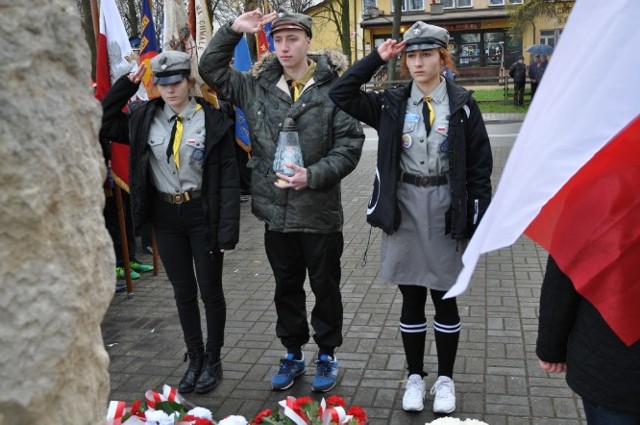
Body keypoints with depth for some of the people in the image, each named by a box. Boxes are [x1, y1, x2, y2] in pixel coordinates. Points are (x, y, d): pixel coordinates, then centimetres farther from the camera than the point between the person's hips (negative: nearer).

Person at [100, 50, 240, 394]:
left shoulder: (212, 119, -10)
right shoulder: (144, 117, 2)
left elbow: (228, 177, -11)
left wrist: (227, 231, -16)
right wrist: (127, 83, -2)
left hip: (202, 214, -3)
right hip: (165, 215, 4)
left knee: (210, 290, 8)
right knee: (183, 291, 14)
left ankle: (212, 360, 27)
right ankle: (194, 359, 30)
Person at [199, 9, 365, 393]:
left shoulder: (332, 88, -8)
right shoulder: (258, 86, 4)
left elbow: (351, 143, -11)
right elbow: (211, 70, 11)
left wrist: (313, 175, -21)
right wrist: (234, 30, -1)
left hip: (320, 212, -4)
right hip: (276, 212, 4)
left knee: (325, 286, 12)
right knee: (287, 286, 17)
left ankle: (327, 355, 31)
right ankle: (293, 354, 35)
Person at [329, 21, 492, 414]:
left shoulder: (462, 105, -2)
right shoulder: (392, 104, 3)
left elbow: (480, 166, -2)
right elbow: (341, 94, -2)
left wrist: (479, 220, -5)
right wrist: (378, 58, -5)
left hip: (446, 211, -1)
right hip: (403, 211, 2)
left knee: (444, 299, 9)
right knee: (411, 300, 10)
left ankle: (445, 379, 26)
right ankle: (416, 376, 27)